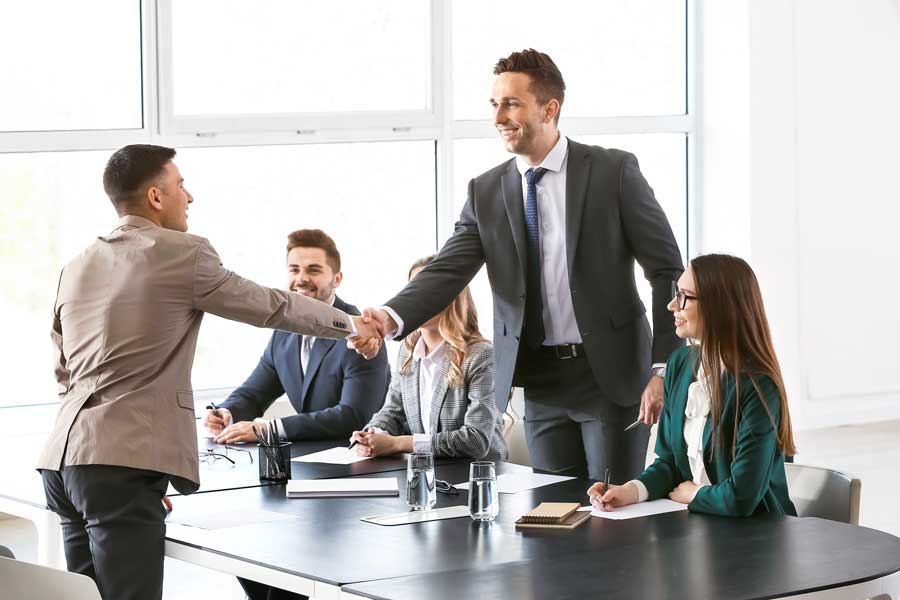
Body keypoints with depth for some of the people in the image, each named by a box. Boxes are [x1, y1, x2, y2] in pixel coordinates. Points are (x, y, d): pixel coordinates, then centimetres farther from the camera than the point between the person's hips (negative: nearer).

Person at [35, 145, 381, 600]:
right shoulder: (184, 254, -3)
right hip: (122, 464, -8)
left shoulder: (77, 268, 16)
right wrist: (350, 324, 23)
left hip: (64, 458, 8)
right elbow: (271, 306, 7)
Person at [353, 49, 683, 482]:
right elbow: (447, 271, -4)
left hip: (611, 375, -3)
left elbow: (667, 269, -4)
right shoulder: (486, 192, 6)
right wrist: (391, 317, -24)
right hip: (540, 382, 4)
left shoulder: (613, 171, -5)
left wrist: (664, 368, -11)